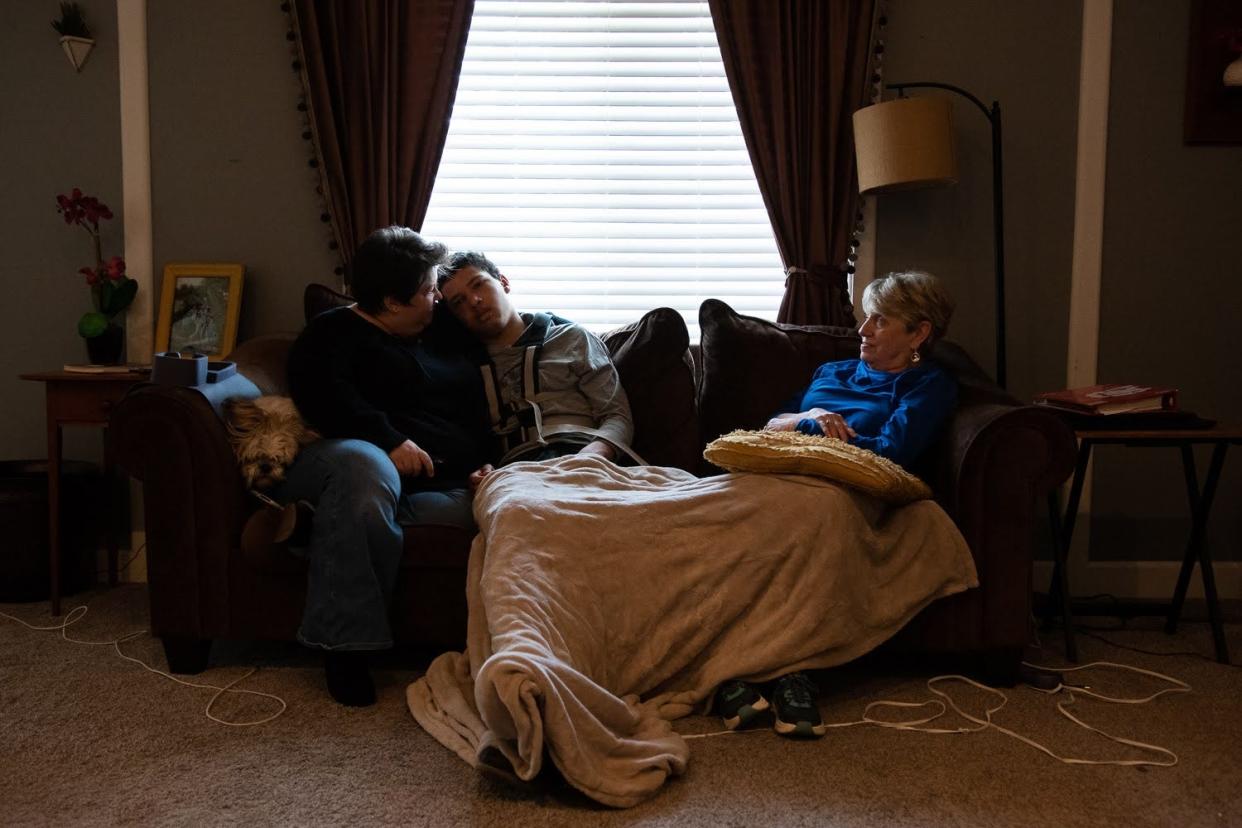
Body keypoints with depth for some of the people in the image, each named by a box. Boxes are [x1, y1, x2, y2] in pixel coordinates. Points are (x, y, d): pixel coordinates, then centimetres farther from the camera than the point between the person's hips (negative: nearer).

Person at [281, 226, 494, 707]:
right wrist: (389, 441, -21)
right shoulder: (333, 333, 12)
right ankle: (345, 647, -36)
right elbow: (321, 392, -9)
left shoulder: (445, 331, 28)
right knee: (366, 468, -44)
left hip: (445, 482, 5)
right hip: (363, 456, -4)